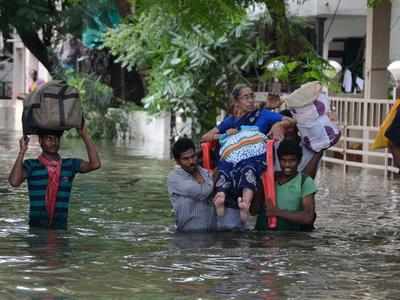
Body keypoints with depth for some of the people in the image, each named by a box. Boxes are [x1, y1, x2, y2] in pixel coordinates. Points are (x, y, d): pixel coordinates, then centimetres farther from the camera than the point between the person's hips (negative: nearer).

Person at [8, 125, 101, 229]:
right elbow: (14, 182, -17)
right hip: (36, 227, -2)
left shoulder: (70, 164, 6)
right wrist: (22, 151, -16)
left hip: (60, 228, 2)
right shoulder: (31, 165, 1)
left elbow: (95, 164, -9)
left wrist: (84, 135, -9)